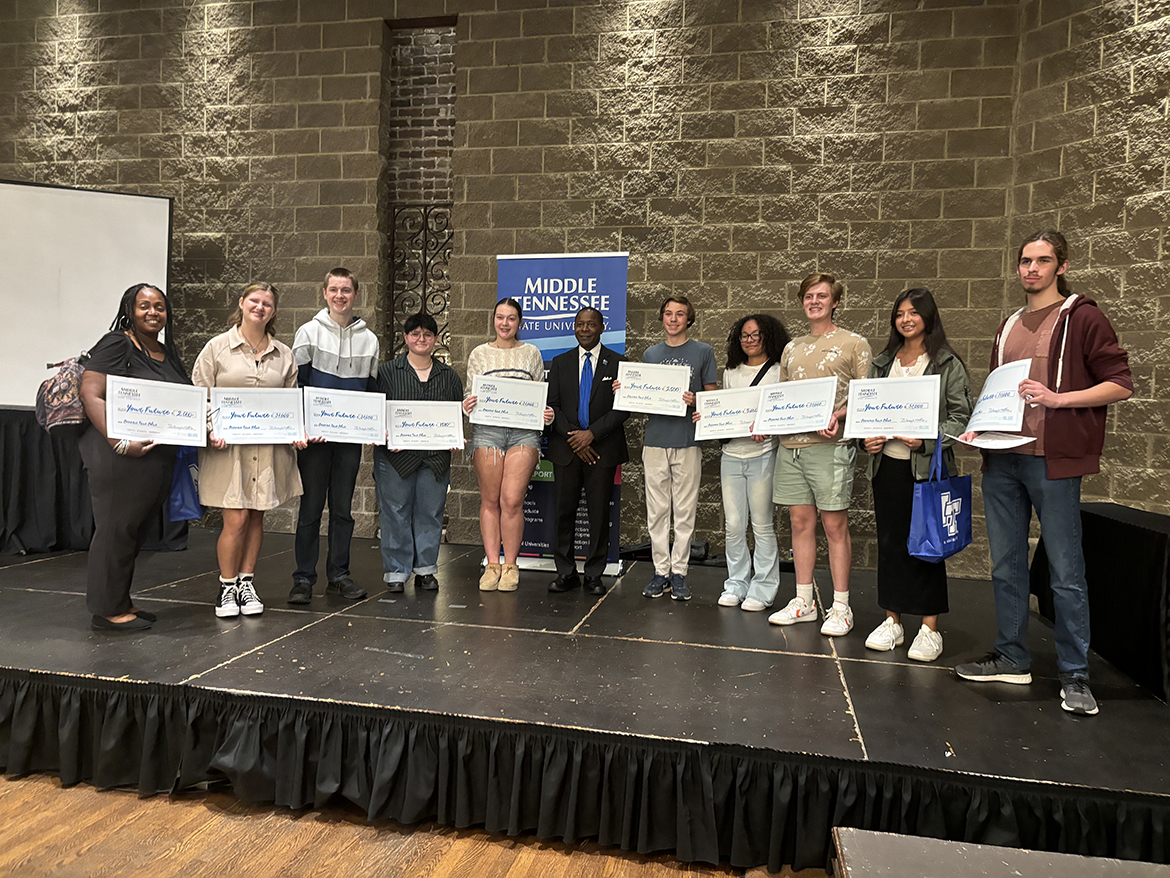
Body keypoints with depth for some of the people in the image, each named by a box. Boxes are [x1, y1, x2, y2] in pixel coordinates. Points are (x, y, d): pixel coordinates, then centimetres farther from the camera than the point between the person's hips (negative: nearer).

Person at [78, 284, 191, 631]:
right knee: (116, 528, -1)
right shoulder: (116, 345, -7)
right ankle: (106, 610, 10)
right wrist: (120, 442, -24)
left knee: (137, 530, 15)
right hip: (121, 457, -8)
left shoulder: (169, 354, 17)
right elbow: (91, 395, -15)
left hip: (158, 457, 8)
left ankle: (121, 602, 27)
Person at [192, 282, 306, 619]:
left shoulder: (284, 354, 11)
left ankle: (247, 584, 22)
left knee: (256, 517, 8)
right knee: (236, 519, -6)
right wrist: (211, 430, -12)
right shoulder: (218, 347, 3)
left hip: (269, 447, 3)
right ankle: (227, 587, 11)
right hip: (228, 446, -3)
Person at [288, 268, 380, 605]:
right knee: (311, 505, 0)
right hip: (314, 435, -3)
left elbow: (372, 390, 15)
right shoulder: (309, 332, 2)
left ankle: (339, 575, 17)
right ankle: (304, 578, 9)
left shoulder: (368, 339, 10)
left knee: (343, 507, 8)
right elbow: (296, 384, -2)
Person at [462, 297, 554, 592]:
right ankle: (492, 565, 9)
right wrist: (467, 406, -9)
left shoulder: (531, 353, 13)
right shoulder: (479, 354, 12)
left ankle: (510, 566, 4)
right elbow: (469, 394, 13)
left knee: (512, 501, -8)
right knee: (490, 501, 1)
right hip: (487, 430, 1)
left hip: (524, 432, -1)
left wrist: (546, 413, -3)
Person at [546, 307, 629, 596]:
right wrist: (573, 438, -8)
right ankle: (566, 572, 15)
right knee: (564, 512, 3)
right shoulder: (560, 363, 11)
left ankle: (594, 574, 12)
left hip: (603, 449, -2)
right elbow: (553, 405, 6)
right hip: (566, 449, 2)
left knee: (600, 513, 2)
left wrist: (591, 434, -13)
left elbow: (623, 408, -3)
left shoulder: (617, 363, 4)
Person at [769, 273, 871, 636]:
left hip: (830, 445, -5)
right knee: (801, 522, 8)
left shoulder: (853, 343, 3)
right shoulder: (792, 348, 18)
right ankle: (803, 602, 17)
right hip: (791, 445, 5)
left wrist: (838, 415, -17)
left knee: (835, 525, -2)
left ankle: (840, 607, 7)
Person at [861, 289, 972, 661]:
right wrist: (868, 438, -3)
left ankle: (930, 629, 9)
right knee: (889, 542, 8)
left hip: (927, 466, -4)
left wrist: (926, 440, -20)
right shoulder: (882, 362, 14)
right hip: (887, 463, 5)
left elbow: (961, 415, -6)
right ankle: (892, 621, 19)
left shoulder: (947, 363, -1)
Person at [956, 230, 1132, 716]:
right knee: (1006, 566, 12)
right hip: (1001, 458, 6)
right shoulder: (1009, 327, 18)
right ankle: (1012, 659, 24)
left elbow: (1121, 384, -6)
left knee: (1066, 572, 0)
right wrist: (979, 428, 9)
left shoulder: (1083, 318, -1)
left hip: (1052, 459, -6)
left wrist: (1058, 398, -17)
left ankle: (1074, 676, 11)